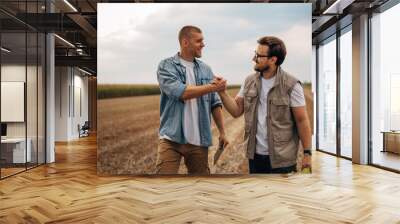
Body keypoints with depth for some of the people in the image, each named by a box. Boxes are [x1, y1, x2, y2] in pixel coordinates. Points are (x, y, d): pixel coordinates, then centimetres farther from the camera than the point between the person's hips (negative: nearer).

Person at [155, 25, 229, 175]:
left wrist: (222, 132, 7)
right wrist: (212, 87, -15)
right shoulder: (166, 66, -3)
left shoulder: (206, 70, 10)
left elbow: (215, 104, 11)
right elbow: (180, 92, -20)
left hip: (199, 140, 4)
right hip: (172, 139, -4)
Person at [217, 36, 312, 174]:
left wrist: (307, 153, -12)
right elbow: (236, 111, 5)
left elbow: (302, 121, -9)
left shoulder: (291, 85, -11)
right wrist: (222, 93, -10)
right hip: (255, 155, 5)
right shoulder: (249, 81, 3)